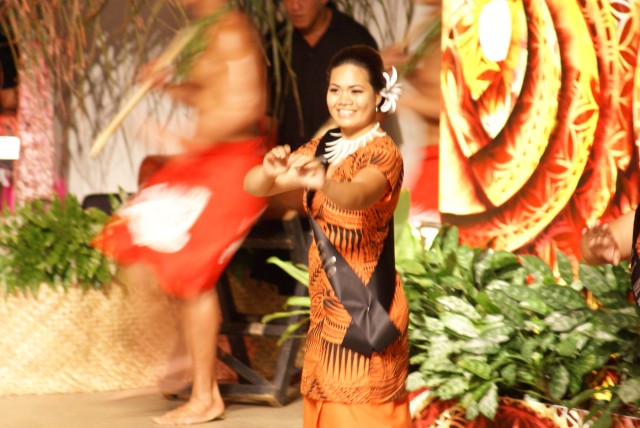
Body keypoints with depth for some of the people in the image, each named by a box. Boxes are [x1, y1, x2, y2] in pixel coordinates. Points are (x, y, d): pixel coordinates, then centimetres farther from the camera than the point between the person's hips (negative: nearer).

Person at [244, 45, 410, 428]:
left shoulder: (383, 151, -12)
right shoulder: (323, 147, 10)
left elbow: (356, 197, -34)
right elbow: (253, 186, 1)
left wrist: (322, 181, -55)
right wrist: (271, 170, -22)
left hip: (366, 307, -8)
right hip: (328, 307, 8)